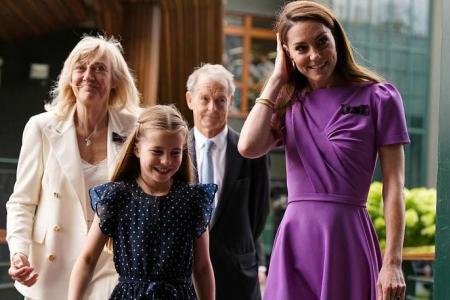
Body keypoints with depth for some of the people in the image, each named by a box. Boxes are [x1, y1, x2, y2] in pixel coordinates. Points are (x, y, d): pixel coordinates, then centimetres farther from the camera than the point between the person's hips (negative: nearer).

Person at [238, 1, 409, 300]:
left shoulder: (378, 97, 1)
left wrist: (393, 262, -11)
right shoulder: (289, 104, 11)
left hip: (348, 236, -3)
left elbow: (394, 185, -3)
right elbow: (248, 147, -9)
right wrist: (277, 79, 1)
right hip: (295, 239, 3)